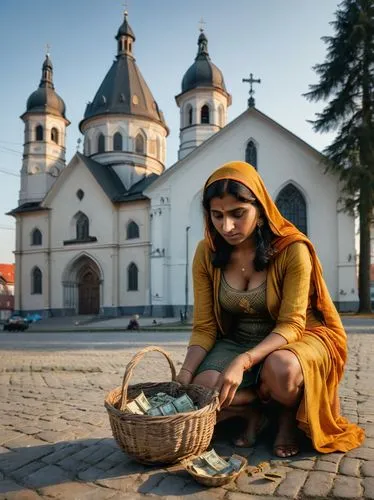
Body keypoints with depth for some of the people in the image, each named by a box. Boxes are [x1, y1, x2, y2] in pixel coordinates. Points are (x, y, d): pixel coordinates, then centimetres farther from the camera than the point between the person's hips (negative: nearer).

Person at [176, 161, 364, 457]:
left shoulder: (292, 249, -20)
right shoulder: (206, 254, -9)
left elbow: (290, 325, -22)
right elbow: (204, 327, -8)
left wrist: (243, 362, -38)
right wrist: (186, 373, -24)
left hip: (293, 339, -2)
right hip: (235, 341, 3)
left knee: (280, 368, -38)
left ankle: (289, 415, -1)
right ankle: (253, 410, 7)